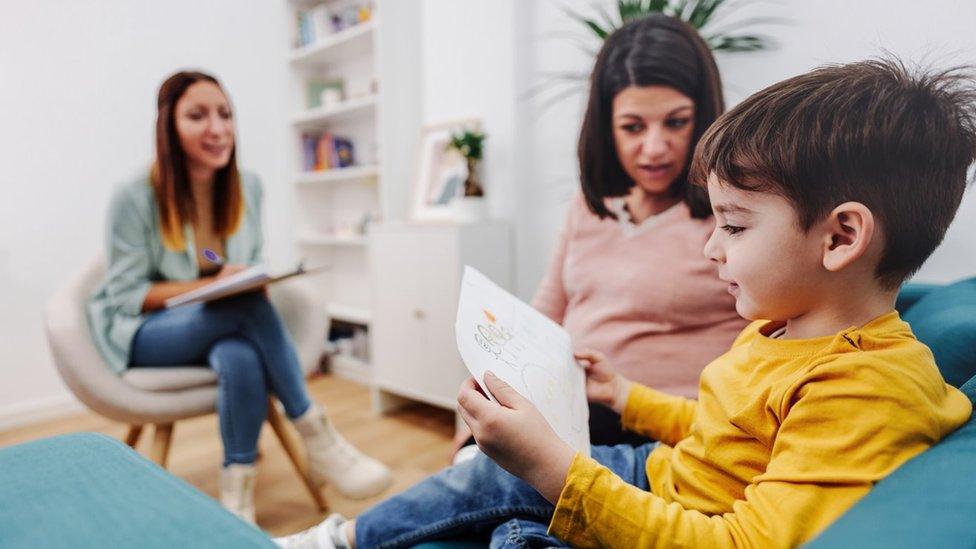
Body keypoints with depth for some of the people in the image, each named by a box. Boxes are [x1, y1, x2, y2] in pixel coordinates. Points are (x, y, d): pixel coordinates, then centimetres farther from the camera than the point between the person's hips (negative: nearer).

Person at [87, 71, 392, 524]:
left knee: (242, 359, -37)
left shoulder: (248, 188, 0)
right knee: (247, 306, -36)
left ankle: (237, 495, -21)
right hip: (144, 332, -3)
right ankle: (316, 438, -27)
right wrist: (214, 285, -26)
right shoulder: (134, 199, -14)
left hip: (228, 325, 4)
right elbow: (126, 295, -11)